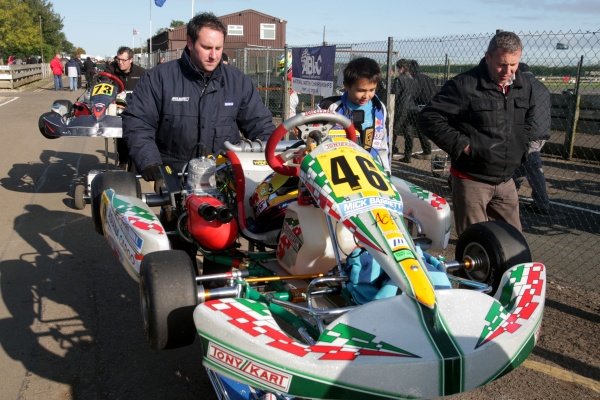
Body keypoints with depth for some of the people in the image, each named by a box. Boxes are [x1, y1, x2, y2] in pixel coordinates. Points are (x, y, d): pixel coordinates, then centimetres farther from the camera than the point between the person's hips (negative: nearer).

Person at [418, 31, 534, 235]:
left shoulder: (524, 86, 7)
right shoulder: (465, 85, -16)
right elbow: (429, 118, -17)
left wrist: (520, 148, 13)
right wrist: (462, 145, -18)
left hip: (506, 180, 7)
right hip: (472, 180, -6)